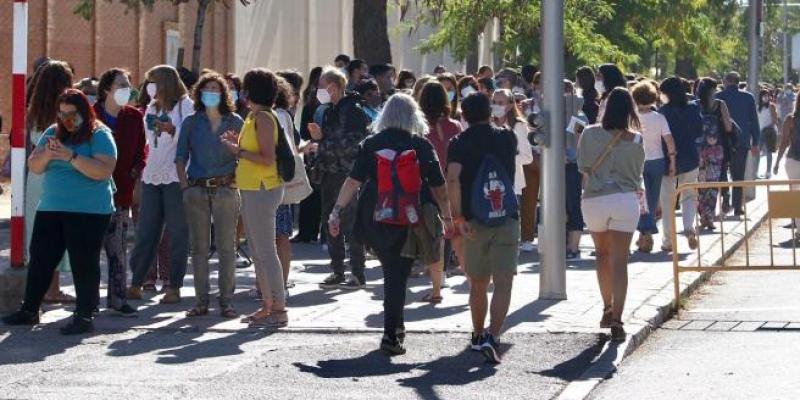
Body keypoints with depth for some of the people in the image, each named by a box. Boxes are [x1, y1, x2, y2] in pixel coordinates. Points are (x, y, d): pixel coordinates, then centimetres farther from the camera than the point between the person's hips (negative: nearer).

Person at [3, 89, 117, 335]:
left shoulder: (100, 136, -7)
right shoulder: (52, 133, 11)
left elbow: (104, 170, -20)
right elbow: (34, 167, 8)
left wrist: (71, 156, -24)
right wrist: (47, 155, -13)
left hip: (88, 212, -6)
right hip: (50, 208, 6)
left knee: (84, 263, -3)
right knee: (40, 259, 11)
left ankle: (85, 317, 4)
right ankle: (29, 310, 22)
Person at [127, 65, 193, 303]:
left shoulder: (186, 106, -3)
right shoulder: (152, 107, 17)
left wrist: (172, 130, -25)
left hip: (175, 176, -6)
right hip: (152, 175, 6)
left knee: (177, 233, -1)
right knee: (145, 231, 6)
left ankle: (174, 286, 3)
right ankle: (136, 282, 10)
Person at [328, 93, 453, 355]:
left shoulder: (371, 144, 1)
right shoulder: (421, 146, -2)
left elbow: (354, 181, -3)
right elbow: (438, 186, 0)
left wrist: (337, 211, 0)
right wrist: (447, 217, 10)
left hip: (374, 220, 2)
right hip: (407, 220, -2)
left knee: (391, 271, 21)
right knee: (398, 274, 3)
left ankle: (396, 326, 30)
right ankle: (391, 334, -4)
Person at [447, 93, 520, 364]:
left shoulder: (459, 143, -1)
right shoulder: (507, 139, 5)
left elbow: (453, 179, -16)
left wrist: (458, 217, -16)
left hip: (475, 221, 1)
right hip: (507, 219, -1)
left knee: (478, 284, 17)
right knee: (503, 283, -7)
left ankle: (478, 336, 31)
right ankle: (492, 336, -25)